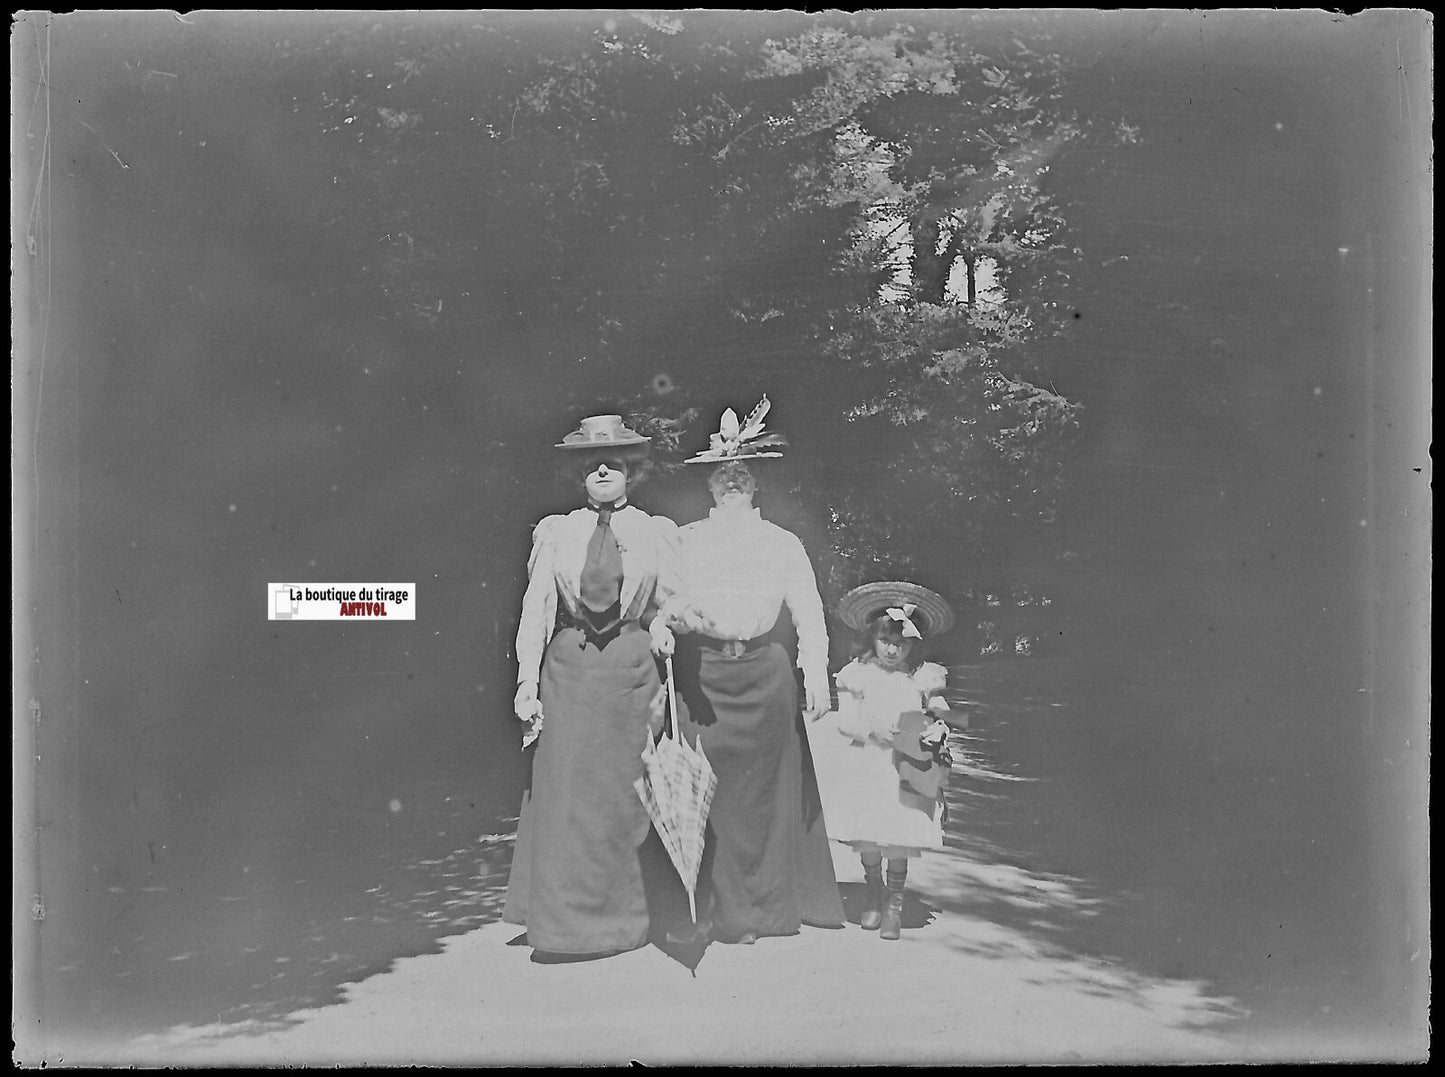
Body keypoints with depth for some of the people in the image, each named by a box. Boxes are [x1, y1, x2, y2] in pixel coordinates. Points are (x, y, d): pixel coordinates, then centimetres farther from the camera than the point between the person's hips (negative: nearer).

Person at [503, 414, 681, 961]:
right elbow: (536, 610, 2)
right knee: (565, 792, -1)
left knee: (626, 794, 5)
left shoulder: (658, 533, 7)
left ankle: (620, 918, 19)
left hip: (634, 669, 0)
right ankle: (566, 922, 12)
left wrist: (663, 628, -9)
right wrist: (527, 684, -4)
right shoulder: (555, 532, 6)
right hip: (569, 669, 0)